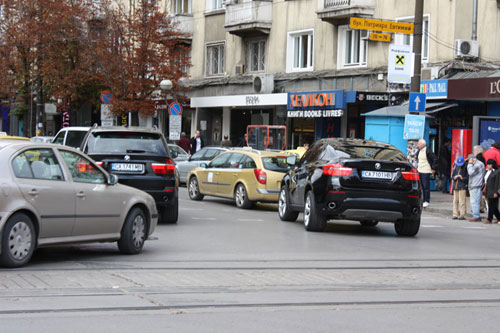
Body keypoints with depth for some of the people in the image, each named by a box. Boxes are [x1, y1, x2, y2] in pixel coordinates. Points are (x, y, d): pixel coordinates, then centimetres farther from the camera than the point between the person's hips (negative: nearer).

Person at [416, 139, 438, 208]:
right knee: (421, 186, 8)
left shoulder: (428, 151, -12)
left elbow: (435, 159, -12)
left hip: (426, 172, -8)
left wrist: (433, 168, -11)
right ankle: (422, 200, 14)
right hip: (419, 171, 8)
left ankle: (426, 201, -2)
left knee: (426, 187, -6)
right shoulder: (418, 151, 11)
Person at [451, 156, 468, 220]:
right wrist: (454, 177, -6)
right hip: (455, 186, 6)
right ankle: (455, 214, 13)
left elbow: (467, 177, -7)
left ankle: (462, 215, -5)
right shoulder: (456, 167, 12)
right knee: (455, 201, 8)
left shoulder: (466, 167, -5)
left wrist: (462, 178, -23)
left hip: (462, 186, -6)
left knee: (462, 201, -7)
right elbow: (452, 175, 15)